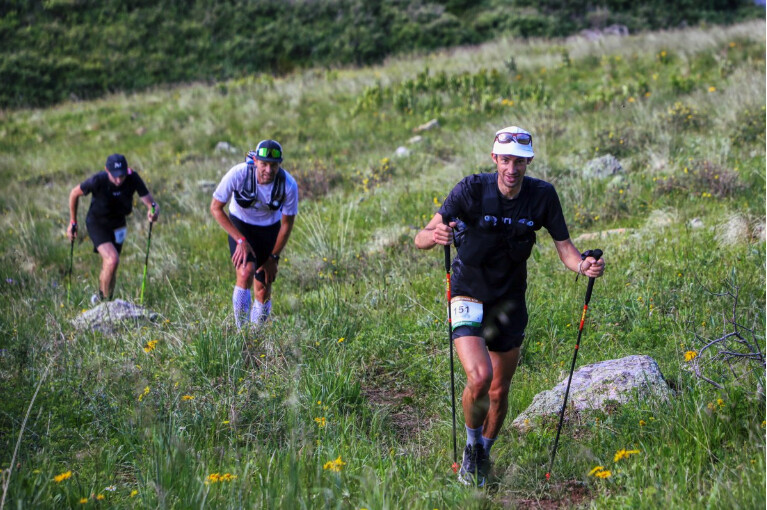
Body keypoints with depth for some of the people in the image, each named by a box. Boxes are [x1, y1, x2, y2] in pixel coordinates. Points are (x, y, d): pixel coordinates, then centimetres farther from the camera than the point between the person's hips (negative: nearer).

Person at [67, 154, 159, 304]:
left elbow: (149, 201, -24)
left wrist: (153, 210, -49)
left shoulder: (132, 178, -24)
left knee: (109, 267, 15)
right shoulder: (98, 181, -29)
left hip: (118, 225, 4)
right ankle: (103, 298, -5)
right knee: (113, 260, -24)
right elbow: (74, 194, -12)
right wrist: (72, 222, -4)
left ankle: (100, 297, 40)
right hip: (97, 224, -4)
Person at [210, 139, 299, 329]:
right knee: (246, 272, -26)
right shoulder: (238, 174, -30)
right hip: (240, 226, -2)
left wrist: (273, 257, -6)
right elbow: (216, 208, -18)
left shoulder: (289, 185, -25)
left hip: (269, 229, 2)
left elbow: (287, 223, -10)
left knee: (263, 290, 1)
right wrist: (241, 240, -25)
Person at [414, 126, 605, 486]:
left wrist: (584, 266, -29)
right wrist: (434, 236, -47)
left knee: (500, 390, 10)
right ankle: (471, 446, 7)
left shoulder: (542, 196, -10)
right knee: (480, 377, -22)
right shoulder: (472, 189, -18)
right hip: (469, 296, -3)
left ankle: (484, 455, 38)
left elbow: (564, 247, -6)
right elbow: (421, 239, -22)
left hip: (510, 302, 3)